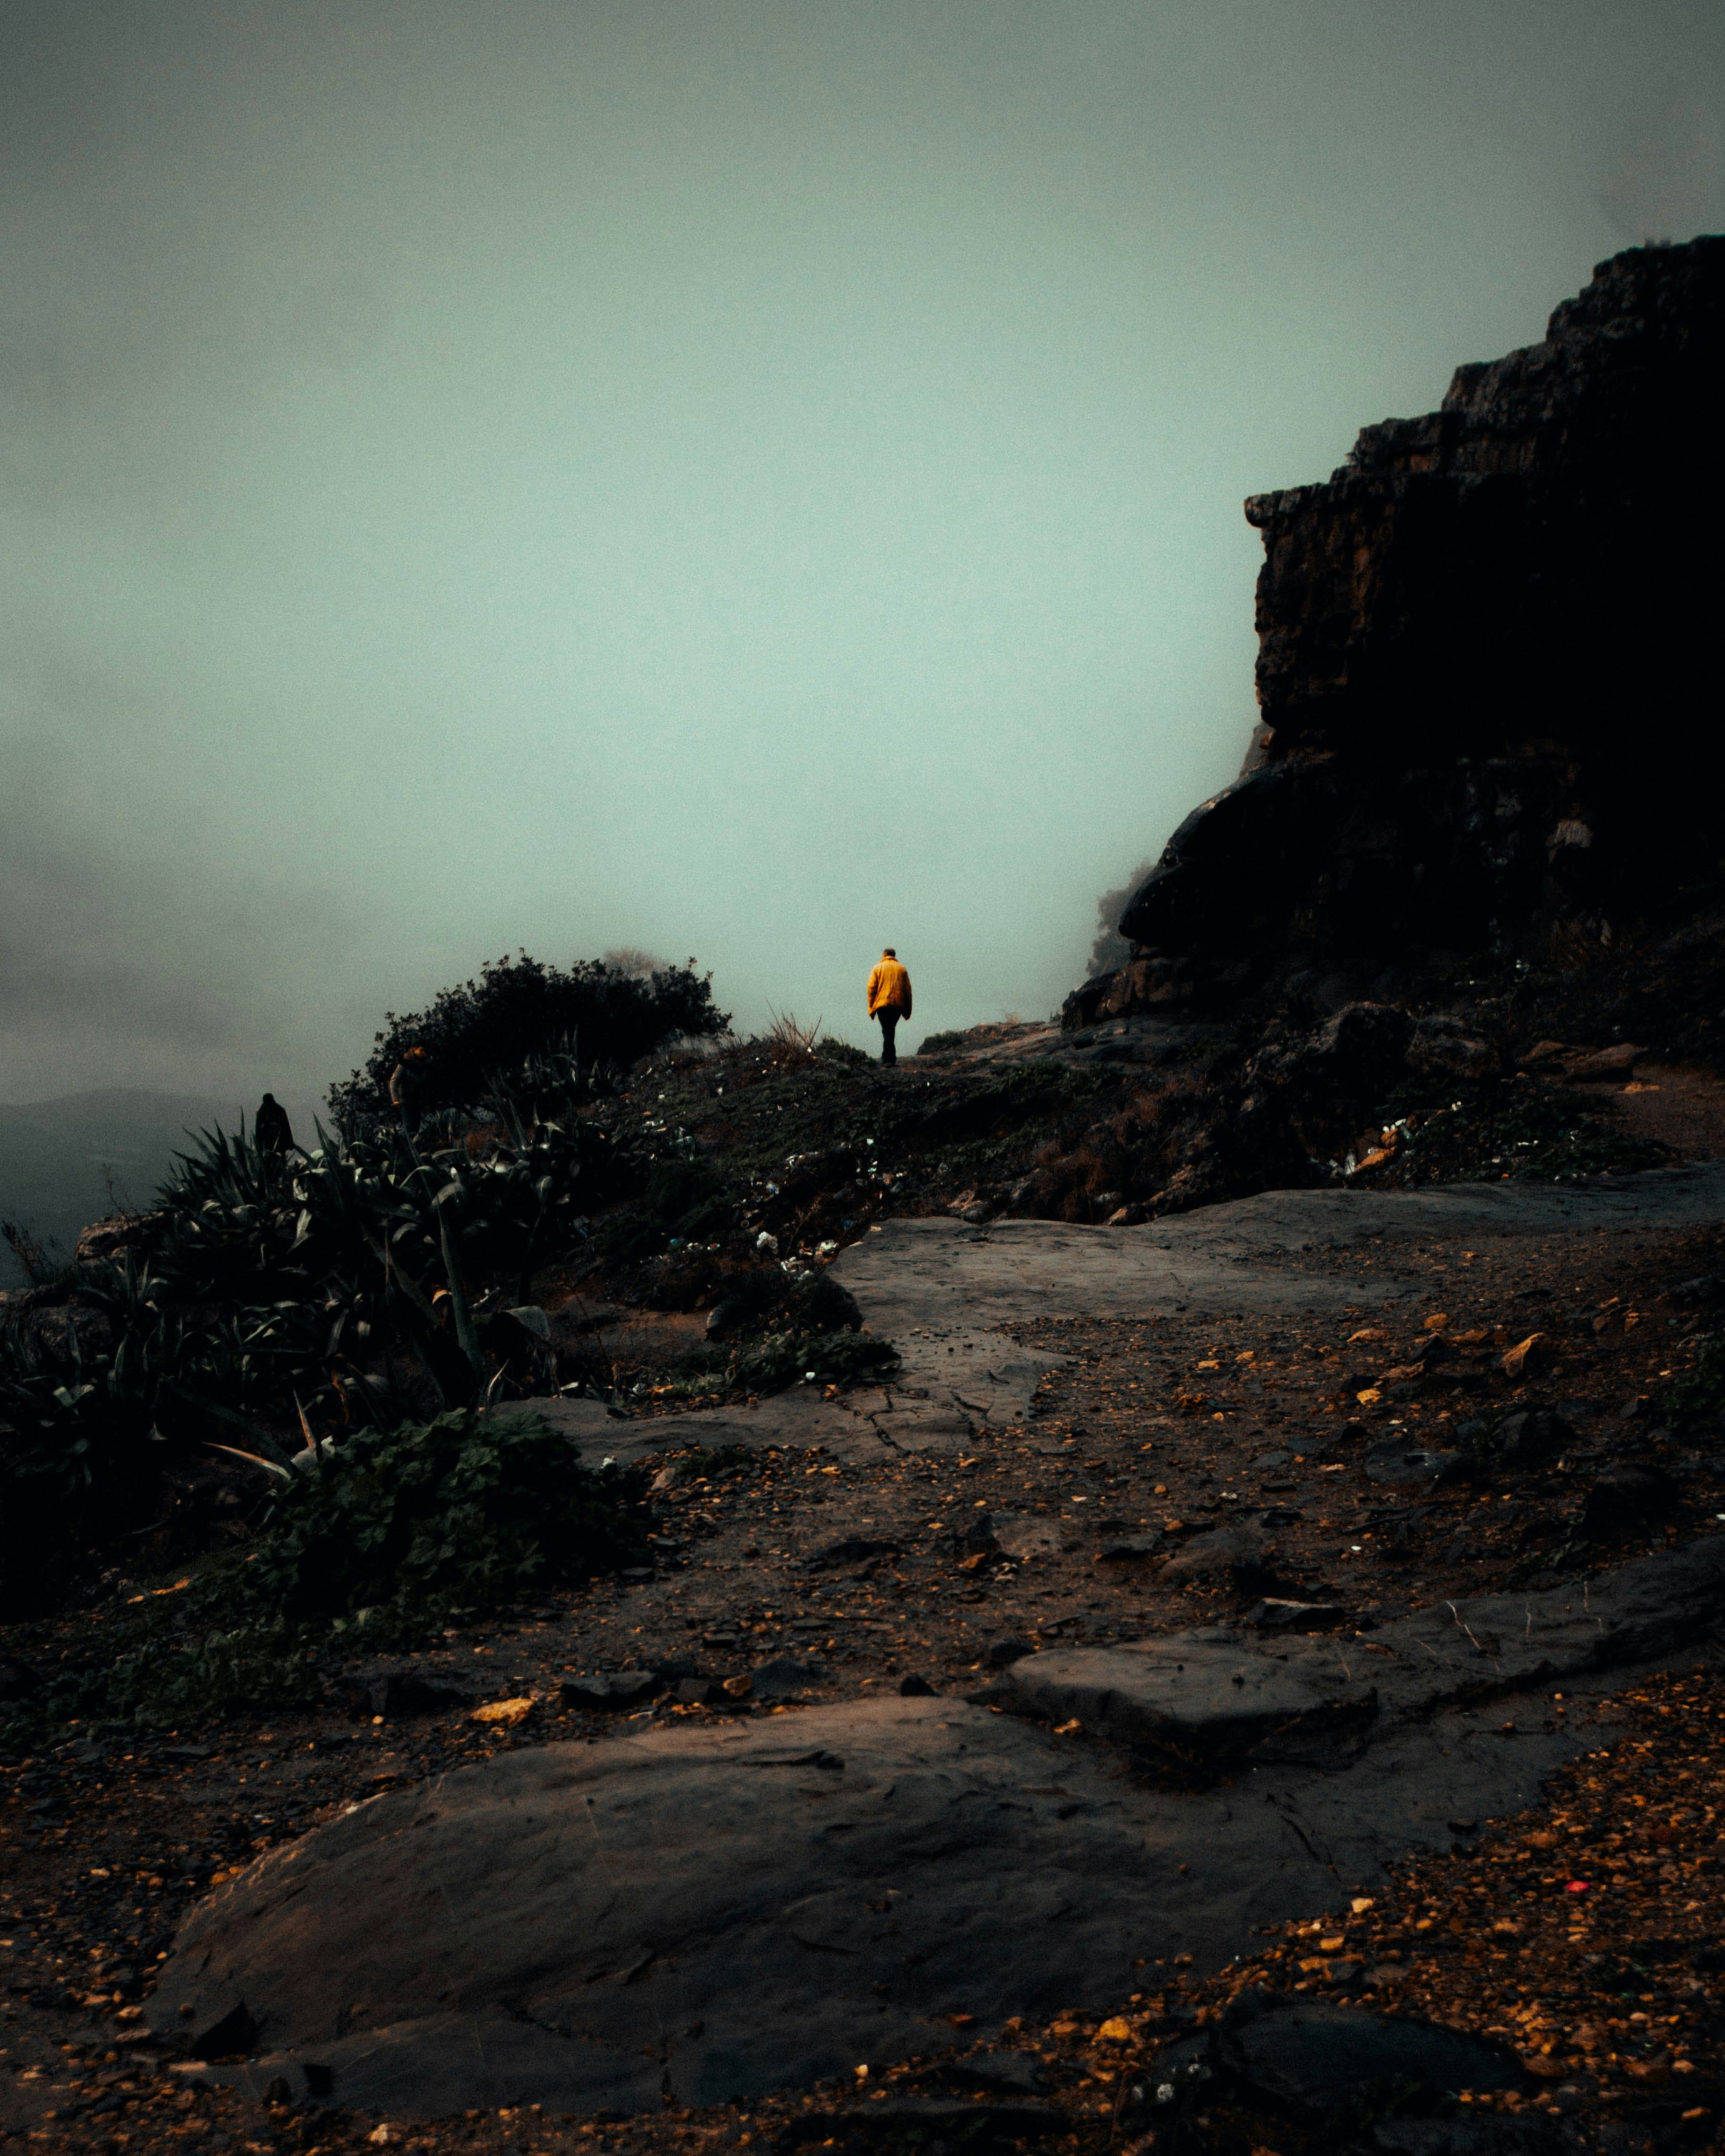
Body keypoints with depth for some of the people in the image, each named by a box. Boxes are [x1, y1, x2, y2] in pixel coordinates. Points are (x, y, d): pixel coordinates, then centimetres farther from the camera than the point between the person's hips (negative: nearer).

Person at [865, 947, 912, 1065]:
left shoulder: (878, 968, 3)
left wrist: (871, 1007, 1)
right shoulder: (902, 969, 10)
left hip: (883, 1004, -3)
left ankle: (889, 1059, -13)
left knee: (887, 1031, -2)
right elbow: (908, 990, 8)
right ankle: (887, 1057, 21)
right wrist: (908, 1010, 12)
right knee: (891, 1030, 17)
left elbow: (871, 988, -3)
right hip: (898, 1006, 3)